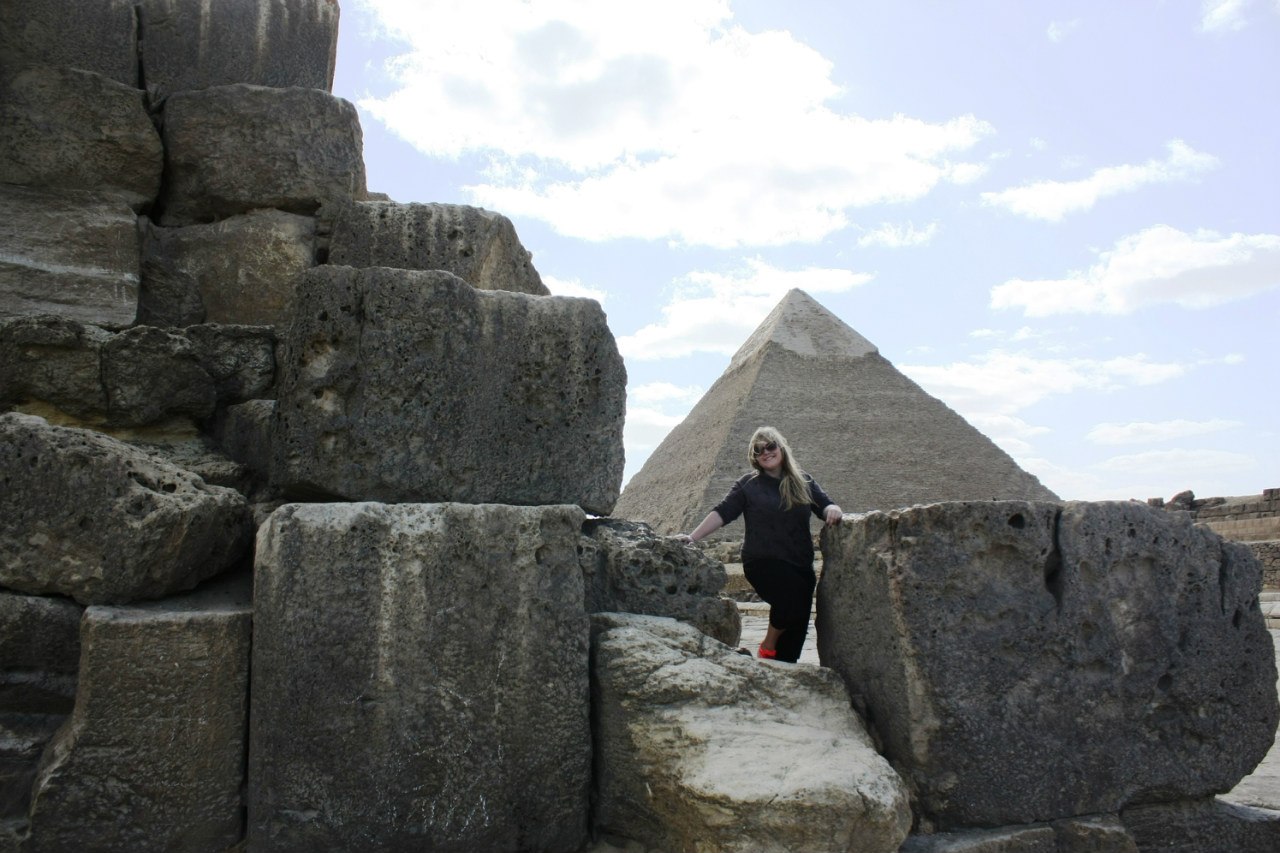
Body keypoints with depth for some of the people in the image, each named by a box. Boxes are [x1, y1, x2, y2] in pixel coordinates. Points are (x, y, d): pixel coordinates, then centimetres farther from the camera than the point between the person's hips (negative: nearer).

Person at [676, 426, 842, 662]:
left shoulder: (803, 481, 12)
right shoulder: (748, 484, 3)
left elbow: (825, 505, 10)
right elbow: (721, 513, -1)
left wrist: (833, 510, -14)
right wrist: (693, 537, -11)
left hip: (800, 565, 4)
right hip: (764, 562, -4)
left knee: (797, 628, 3)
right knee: (793, 598, -28)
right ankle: (768, 647, -3)